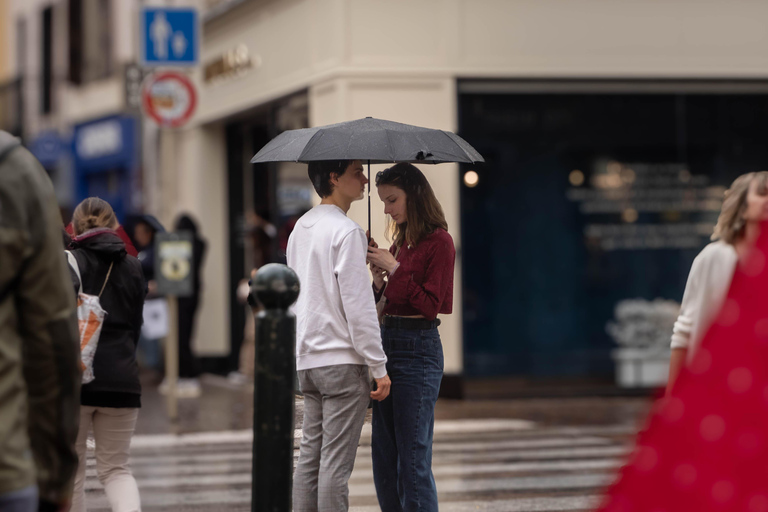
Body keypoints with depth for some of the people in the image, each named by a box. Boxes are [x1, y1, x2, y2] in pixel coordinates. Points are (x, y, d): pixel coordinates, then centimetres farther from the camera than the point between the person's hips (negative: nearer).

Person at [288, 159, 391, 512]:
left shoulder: (300, 228, 14)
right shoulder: (346, 232, -13)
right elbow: (358, 305, -17)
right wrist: (379, 367, -13)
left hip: (307, 361, 8)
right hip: (343, 360, -8)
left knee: (309, 457, 10)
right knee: (336, 463, -6)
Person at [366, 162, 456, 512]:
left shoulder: (438, 242, -9)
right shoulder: (401, 242, 14)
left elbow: (430, 306, -15)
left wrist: (395, 269, -15)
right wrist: (379, 277, 0)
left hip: (418, 350, -9)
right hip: (387, 344, 9)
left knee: (413, 459, -7)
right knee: (384, 458, 10)